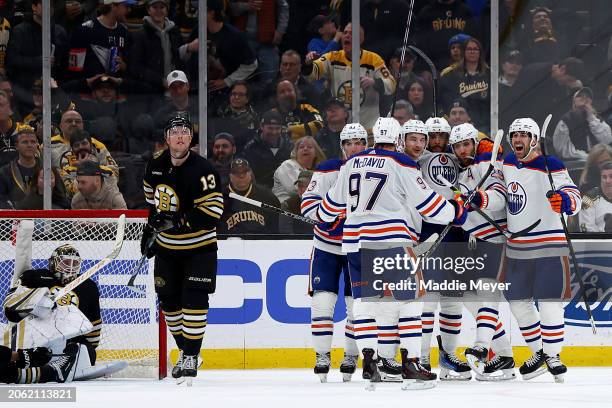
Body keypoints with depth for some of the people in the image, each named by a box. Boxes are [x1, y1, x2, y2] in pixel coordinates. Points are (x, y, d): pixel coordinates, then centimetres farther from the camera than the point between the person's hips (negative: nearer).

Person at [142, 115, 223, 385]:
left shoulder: (202, 170, -21)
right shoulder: (155, 167, -2)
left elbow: (212, 212, -27)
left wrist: (177, 220, -33)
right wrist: (150, 229, 15)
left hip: (199, 247, -6)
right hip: (167, 247, 6)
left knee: (194, 300, -13)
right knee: (169, 301, 10)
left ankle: (191, 357, -7)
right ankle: (184, 349, 27)